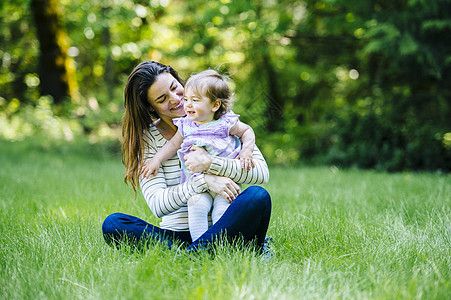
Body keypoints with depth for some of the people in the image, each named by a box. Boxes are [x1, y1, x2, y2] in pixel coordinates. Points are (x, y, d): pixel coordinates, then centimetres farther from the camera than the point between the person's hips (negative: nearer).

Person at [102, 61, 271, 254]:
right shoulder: (147, 139, 2)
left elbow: (262, 171, -6)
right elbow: (157, 205, -10)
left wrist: (210, 163, -19)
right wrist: (205, 180, -22)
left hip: (222, 229, 0)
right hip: (175, 235, 0)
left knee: (258, 197, -30)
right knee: (112, 224, -24)